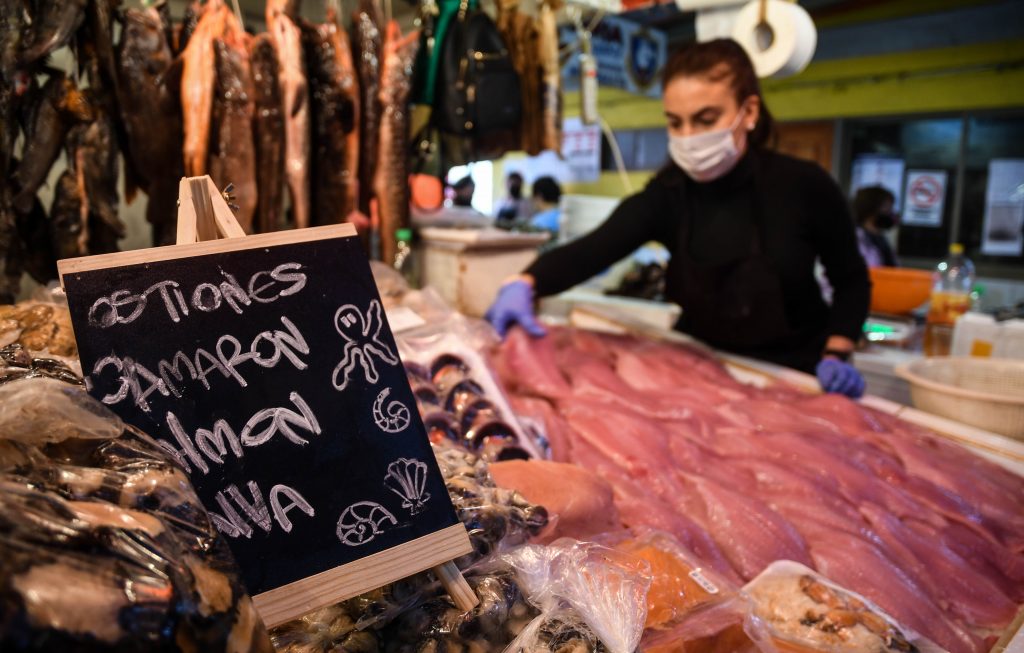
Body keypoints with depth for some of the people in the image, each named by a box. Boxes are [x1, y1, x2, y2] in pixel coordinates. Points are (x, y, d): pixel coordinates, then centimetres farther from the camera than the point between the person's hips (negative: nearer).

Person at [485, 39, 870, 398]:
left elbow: (852, 282, -1)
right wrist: (523, 284, -45)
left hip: (793, 377, -2)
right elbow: (590, 250, -27)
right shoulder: (667, 194, -11)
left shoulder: (804, 187, -15)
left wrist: (836, 357, -15)